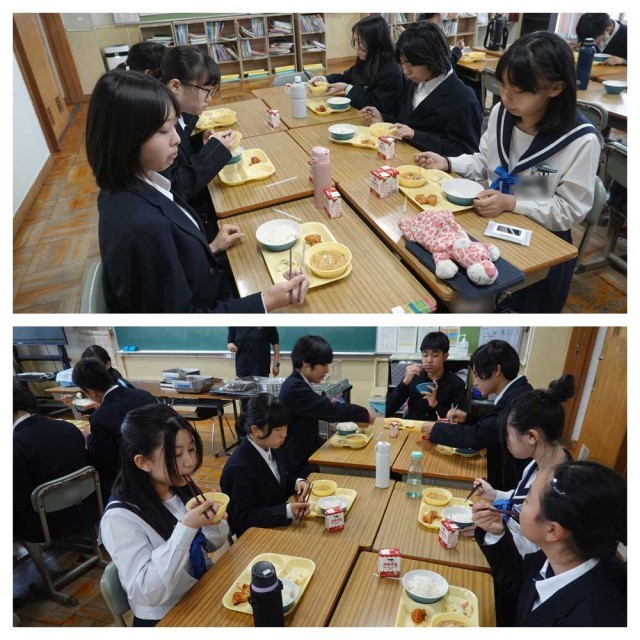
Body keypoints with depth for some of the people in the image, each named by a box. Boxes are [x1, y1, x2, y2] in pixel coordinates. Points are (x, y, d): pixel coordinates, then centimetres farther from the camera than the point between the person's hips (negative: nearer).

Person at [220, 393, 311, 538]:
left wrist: (297, 482, -8)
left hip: (280, 525, 7)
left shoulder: (273, 447, -3)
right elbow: (243, 519, -23)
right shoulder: (238, 468, -27)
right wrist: (287, 511, -31)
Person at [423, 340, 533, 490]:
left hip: (511, 483, -9)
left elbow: (477, 436, -29)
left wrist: (436, 429, -16)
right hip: (508, 474, 9)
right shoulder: (516, 392, 5)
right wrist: (467, 419, 3)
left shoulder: (516, 400, -26)